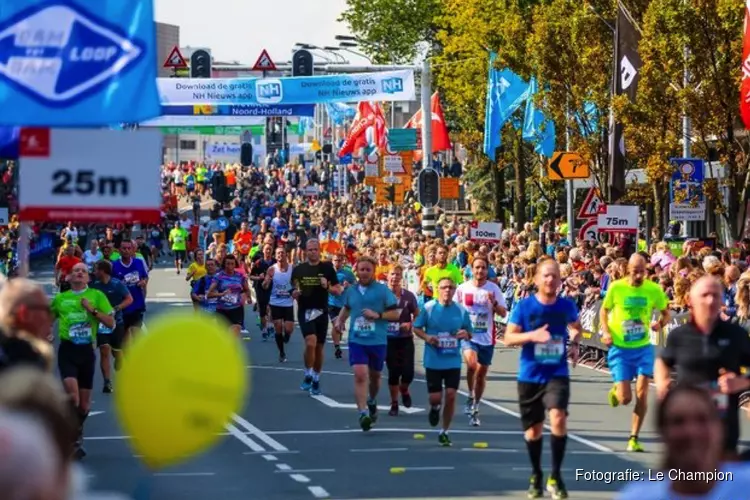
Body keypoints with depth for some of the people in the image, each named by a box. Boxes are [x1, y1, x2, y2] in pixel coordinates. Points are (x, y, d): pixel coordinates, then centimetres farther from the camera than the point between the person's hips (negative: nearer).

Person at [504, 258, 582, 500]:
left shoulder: (567, 306, -1)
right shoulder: (524, 306, -8)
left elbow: (576, 327, 21)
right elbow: (508, 338, -8)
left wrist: (574, 343, 1)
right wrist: (532, 335, -24)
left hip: (557, 374, 0)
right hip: (530, 376, 0)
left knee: (558, 417, -23)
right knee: (533, 429, 11)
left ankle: (555, 476, -10)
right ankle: (536, 475, 36)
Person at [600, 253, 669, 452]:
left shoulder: (654, 290, -6)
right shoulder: (616, 288, -8)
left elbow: (666, 313, 9)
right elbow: (604, 311, 6)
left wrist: (660, 323, -13)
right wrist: (606, 332, -10)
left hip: (643, 348, 1)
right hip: (620, 348, -1)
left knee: (642, 393, -8)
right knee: (625, 398, -5)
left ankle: (634, 438, 5)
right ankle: (615, 390, 34)